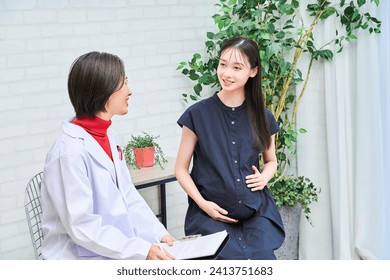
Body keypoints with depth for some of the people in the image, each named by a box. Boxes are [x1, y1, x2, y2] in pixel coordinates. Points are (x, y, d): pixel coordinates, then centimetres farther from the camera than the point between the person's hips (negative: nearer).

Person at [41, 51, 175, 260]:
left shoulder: (107, 137, 7)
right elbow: (81, 225, -20)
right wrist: (141, 250, -21)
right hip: (82, 257, -7)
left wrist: (159, 234, -3)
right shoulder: (70, 151, -19)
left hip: (118, 250, 7)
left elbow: (128, 196, 9)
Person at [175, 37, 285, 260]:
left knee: (262, 257, -21)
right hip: (214, 214, -2)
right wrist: (202, 203, -11)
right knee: (233, 259, -25)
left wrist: (264, 177, 0)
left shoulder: (262, 117, 5)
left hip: (256, 212, 2)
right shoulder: (198, 115, -2)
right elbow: (181, 169, 3)